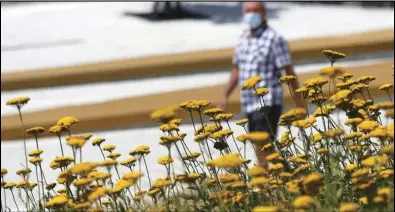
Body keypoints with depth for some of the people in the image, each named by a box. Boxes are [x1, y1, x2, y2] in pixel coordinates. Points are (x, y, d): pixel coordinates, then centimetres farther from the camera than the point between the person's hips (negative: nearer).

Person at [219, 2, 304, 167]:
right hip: (249, 104, 8)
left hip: (268, 103, -7)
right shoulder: (244, 38, 12)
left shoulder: (274, 39, -9)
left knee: (262, 148, -15)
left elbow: (289, 71, -9)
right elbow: (237, 70, 22)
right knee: (259, 148, 12)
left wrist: (299, 100, -11)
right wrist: (225, 96, 20)